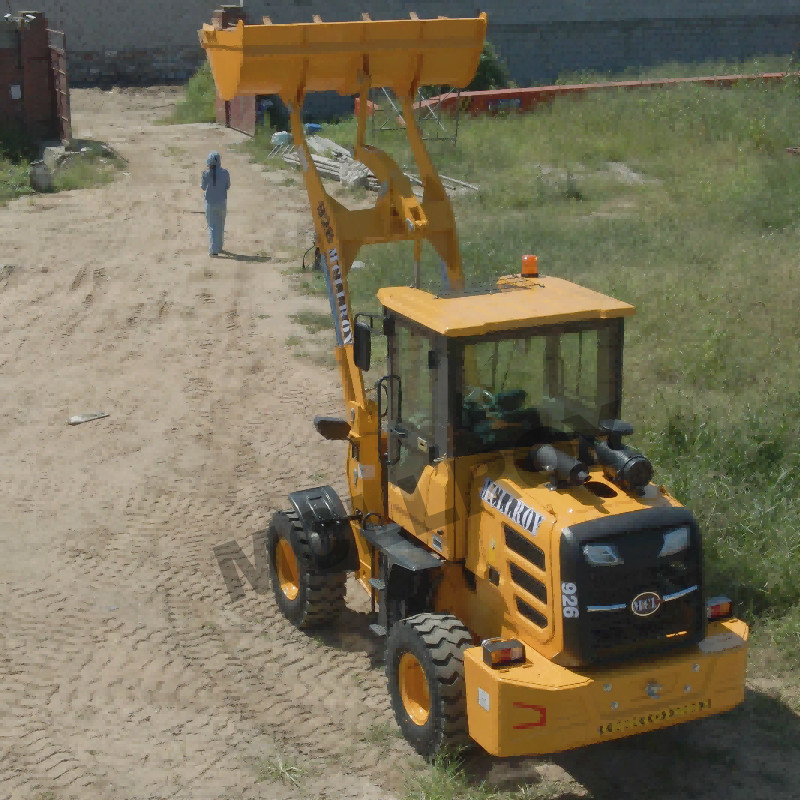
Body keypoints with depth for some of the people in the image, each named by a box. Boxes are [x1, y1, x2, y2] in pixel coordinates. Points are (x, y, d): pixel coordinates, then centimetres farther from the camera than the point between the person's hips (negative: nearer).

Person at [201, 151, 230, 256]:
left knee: (212, 226, 4)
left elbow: (203, 187, -3)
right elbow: (227, 186, 1)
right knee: (220, 225, 19)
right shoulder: (224, 173, -11)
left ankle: (213, 250, -5)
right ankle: (219, 246, 32)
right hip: (222, 202, 2)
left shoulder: (206, 173, -14)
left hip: (210, 202, -2)